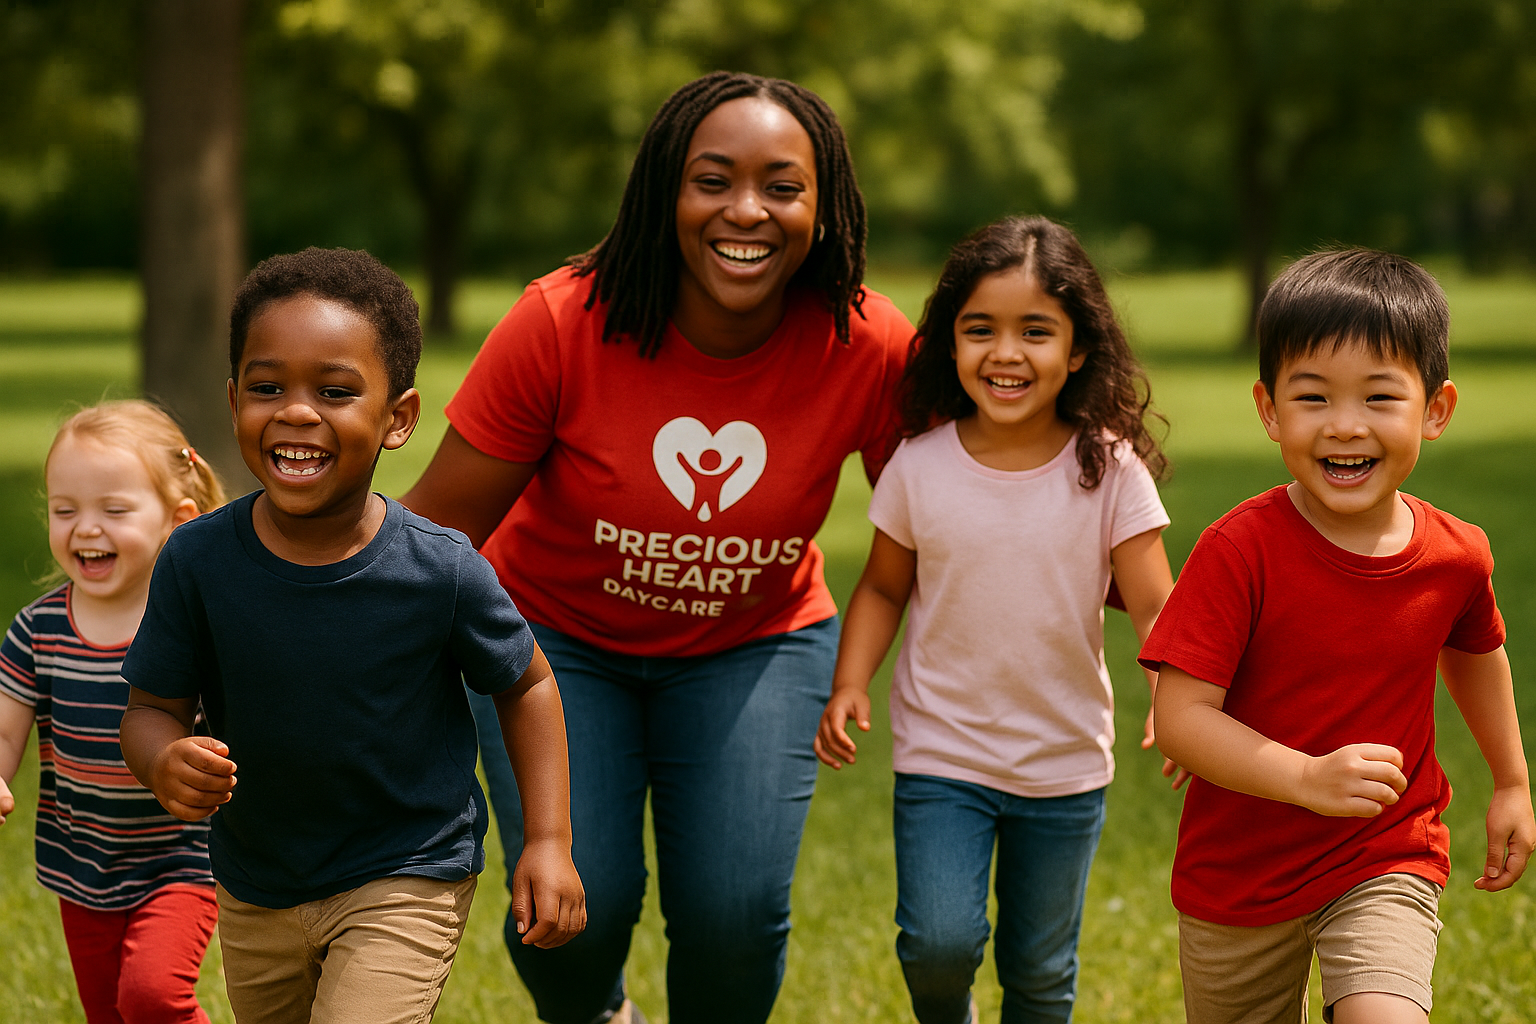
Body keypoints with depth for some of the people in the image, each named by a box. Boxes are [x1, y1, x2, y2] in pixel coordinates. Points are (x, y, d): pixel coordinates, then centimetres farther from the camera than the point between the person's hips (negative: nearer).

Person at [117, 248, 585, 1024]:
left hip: (405, 882, -4)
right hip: (255, 893, 4)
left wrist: (549, 841, -9)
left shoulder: (442, 573, -21)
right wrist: (163, 761, -30)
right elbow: (153, 706, -7)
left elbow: (526, 685, -5)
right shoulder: (199, 561, -17)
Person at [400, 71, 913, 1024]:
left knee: (736, 912, -15)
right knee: (575, 903, -15)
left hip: (756, 643, 1)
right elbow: (436, 529, -18)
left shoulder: (870, 348, -21)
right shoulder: (563, 324, -25)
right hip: (559, 635, -1)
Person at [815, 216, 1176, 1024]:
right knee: (940, 942, -14)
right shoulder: (921, 465, -7)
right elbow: (884, 588, 5)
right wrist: (849, 685, -10)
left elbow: (1153, 607, -11)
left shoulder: (1110, 471, -10)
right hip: (941, 752, 0)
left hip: (1067, 765, 1)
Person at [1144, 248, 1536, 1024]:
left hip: (1388, 864, 1)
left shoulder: (1456, 559, -7)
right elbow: (1181, 717, -23)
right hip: (1238, 871, -1)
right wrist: (1309, 778, -36)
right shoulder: (1238, 551, -19)